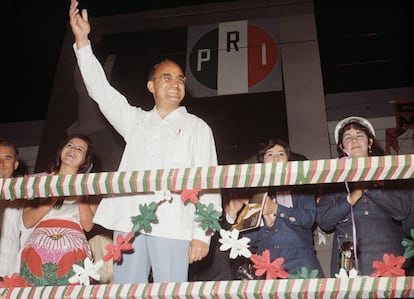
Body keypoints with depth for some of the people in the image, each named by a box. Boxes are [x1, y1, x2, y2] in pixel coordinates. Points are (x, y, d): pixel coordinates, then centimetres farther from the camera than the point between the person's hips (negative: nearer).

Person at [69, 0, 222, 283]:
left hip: (172, 225, -3)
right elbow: (101, 90, 16)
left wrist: (202, 233, -7)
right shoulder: (136, 121, 20)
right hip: (128, 221, 3)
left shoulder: (197, 127, 10)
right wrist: (82, 41, 8)